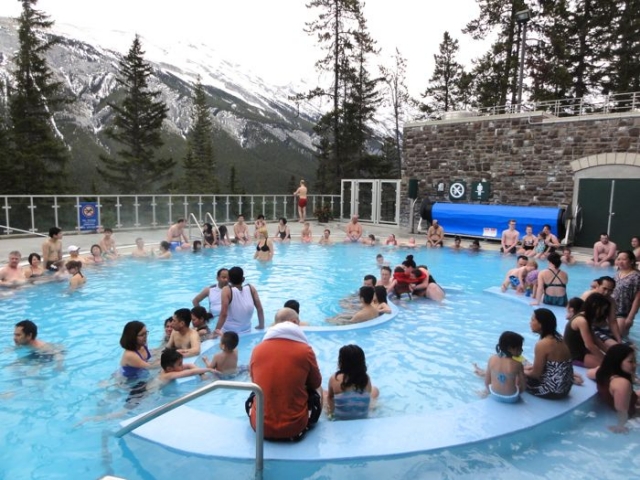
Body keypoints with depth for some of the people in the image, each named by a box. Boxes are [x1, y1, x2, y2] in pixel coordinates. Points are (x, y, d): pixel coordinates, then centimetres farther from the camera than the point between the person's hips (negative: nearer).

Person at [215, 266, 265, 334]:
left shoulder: (227, 290, -13)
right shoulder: (251, 288, -2)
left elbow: (224, 314, -21)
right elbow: (260, 309, 0)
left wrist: (217, 330, -16)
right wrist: (261, 326, 11)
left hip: (229, 332, -4)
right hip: (247, 331, 4)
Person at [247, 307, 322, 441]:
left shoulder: (257, 349, -3)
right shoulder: (305, 350, -10)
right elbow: (316, 385, 7)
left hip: (259, 427, 3)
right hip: (294, 428, -2)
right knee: (317, 392, 25)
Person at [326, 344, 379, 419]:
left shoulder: (335, 378, -20)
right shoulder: (366, 378, -15)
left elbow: (330, 397, -4)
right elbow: (369, 392, 1)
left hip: (339, 418, -1)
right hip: (363, 416, 2)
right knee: (375, 390, 26)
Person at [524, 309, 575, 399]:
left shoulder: (542, 344, -24)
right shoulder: (557, 338, 3)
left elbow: (536, 374, -15)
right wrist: (529, 367, 12)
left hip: (552, 390, -7)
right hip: (564, 386, 8)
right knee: (527, 370, 24)